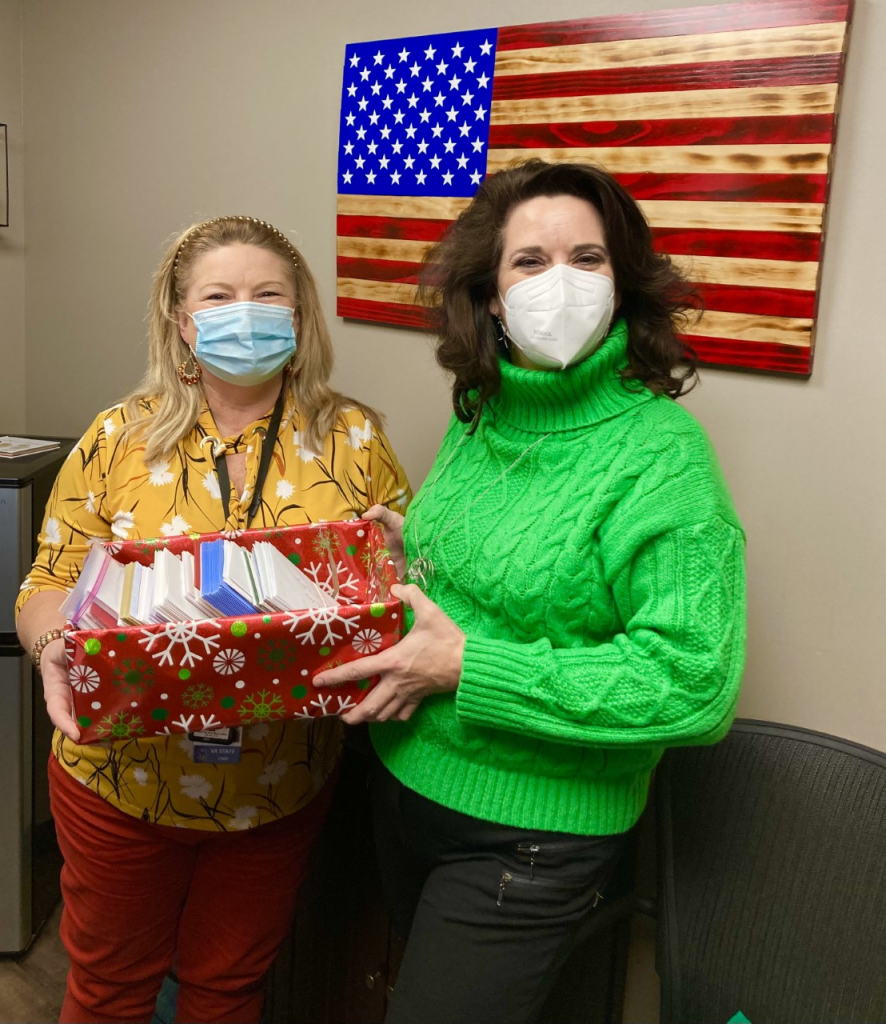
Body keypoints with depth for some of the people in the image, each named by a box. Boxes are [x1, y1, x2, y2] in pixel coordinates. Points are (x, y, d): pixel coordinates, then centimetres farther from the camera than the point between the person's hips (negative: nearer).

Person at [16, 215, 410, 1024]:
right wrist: (56, 649, -24)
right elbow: (50, 584, -2)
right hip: (124, 780, 0)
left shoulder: (354, 439, -5)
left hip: (280, 790, 1)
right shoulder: (119, 439, -6)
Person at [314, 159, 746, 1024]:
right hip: (404, 781, 7)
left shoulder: (660, 451, -21)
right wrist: (409, 553, -6)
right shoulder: (480, 416, 0)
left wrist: (466, 667, -26)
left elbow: (696, 685, -26)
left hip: (529, 834, -6)